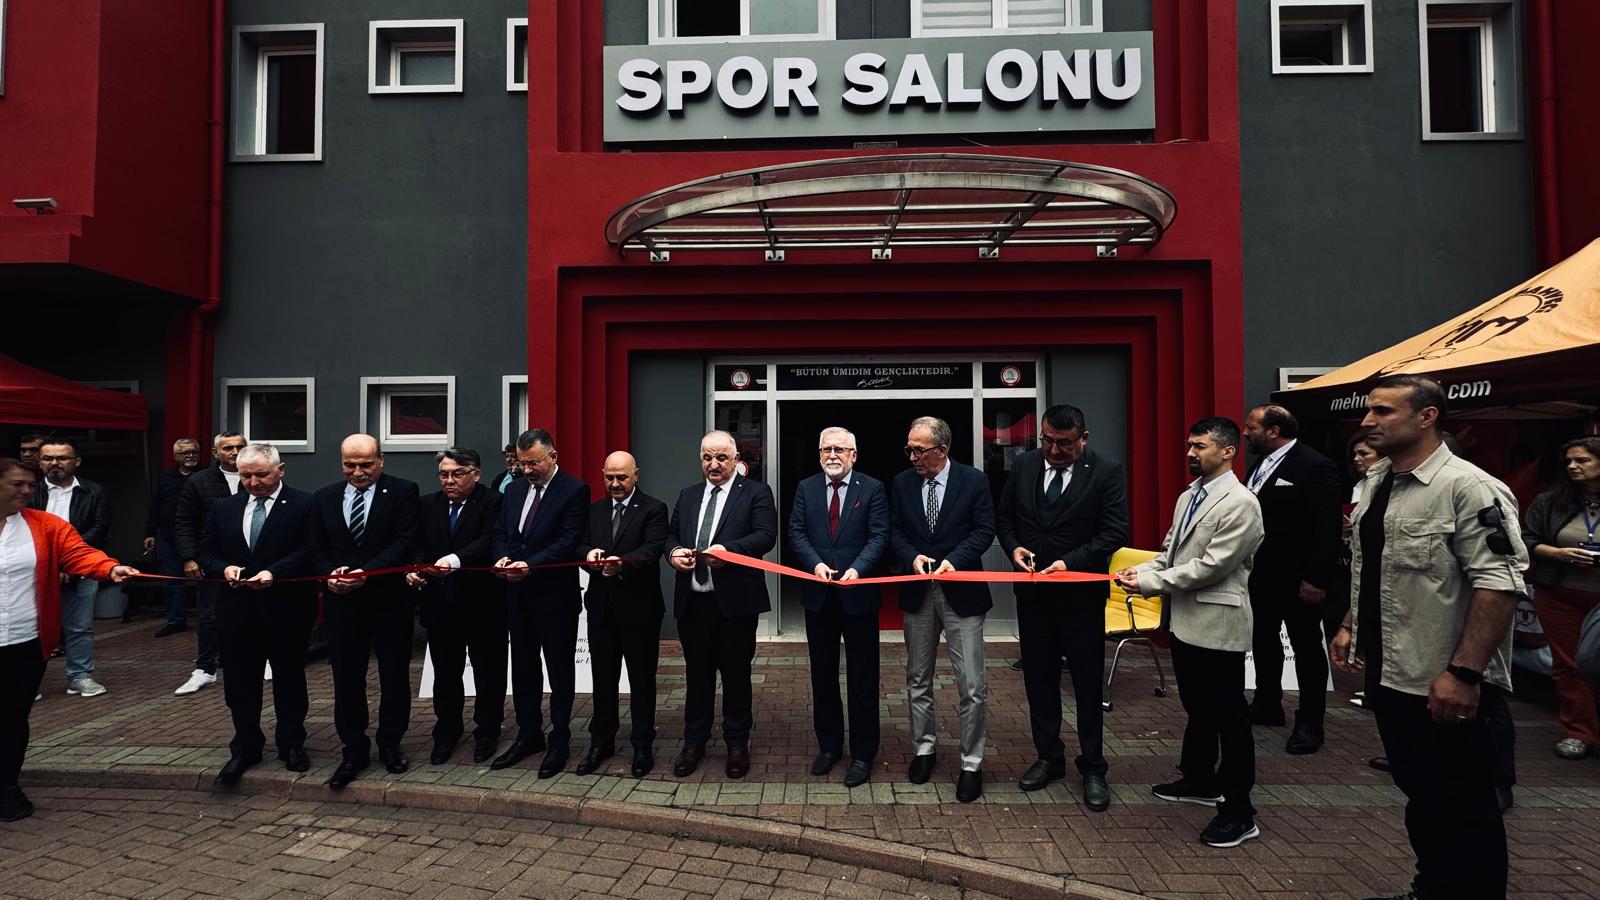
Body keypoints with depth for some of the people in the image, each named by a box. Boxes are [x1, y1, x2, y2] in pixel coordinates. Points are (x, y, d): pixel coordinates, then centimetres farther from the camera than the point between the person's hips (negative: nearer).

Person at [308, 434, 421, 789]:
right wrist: (330, 574, -10)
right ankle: (353, 751, 20)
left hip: (389, 599, -3)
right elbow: (314, 547, 9)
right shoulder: (324, 497, 8)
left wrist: (366, 572, -22)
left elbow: (405, 542, -13)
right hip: (342, 601, 3)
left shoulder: (403, 492, -5)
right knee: (346, 678, 7)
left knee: (394, 676, 9)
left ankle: (390, 744, 26)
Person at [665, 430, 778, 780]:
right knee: (697, 673, 13)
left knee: (736, 674, 7)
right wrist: (673, 552, -6)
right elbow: (671, 534, 17)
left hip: (735, 600, -4)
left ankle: (737, 744, 22)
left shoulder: (756, 492, -1)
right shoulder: (688, 495, 16)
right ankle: (694, 743, 26)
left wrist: (729, 549, -26)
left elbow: (766, 535, -12)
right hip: (692, 600, 4)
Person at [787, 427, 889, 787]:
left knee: (862, 678, 5)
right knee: (823, 676, 14)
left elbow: (879, 536, -8)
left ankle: (863, 754, 16)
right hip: (818, 596, 3)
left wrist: (857, 568, -22)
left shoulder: (872, 488, -2)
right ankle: (828, 746, 28)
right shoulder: (806, 488, 6)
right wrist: (816, 563, -15)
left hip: (859, 594, -3)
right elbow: (796, 532, 1)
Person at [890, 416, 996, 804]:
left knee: (972, 684, -3)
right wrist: (913, 557, -14)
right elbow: (895, 532, 5)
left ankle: (972, 763, 10)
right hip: (918, 593, 4)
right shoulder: (902, 483, 4)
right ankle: (923, 748, 30)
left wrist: (954, 560, -20)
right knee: (917, 679, 14)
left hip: (960, 591, -3)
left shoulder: (973, 480, -5)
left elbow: (984, 530, -7)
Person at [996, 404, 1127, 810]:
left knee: (1088, 684, 7)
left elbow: (1114, 532, -11)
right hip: (1032, 593, 4)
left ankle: (1093, 768, 21)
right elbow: (1003, 515, 11)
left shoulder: (1107, 472, -9)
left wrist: (1071, 561, -21)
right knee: (1039, 680, 13)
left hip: (1081, 595, -4)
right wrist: (1013, 547, -8)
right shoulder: (1024, 465, 2)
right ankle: (1048, 757, 29)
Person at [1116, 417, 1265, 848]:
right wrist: (1141, 570, -4)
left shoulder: (1240, 503, -17)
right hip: (1185, 620, 9)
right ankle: (1199, 780, 39)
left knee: (1228, 716, 1)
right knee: (1196, 708, 22)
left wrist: (1149, 583, -18)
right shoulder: (1189, 496, 10)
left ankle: (1239, 811, 12)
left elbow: (1211, 565, -22)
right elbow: (1171, 552, 16)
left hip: (1217, 623, -9)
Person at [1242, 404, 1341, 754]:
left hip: (1296, 579, -8)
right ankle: (1267, 706, 34)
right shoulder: (1261, 464, 9)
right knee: (1264, 642, 18)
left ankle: (1310, 723, 17)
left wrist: (1317, 579, -21)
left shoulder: (1314, 466, -16)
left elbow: (1327, 527, -19)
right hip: (1261, 574, 8)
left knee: (1306, 648, 6)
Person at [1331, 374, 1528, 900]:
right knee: (1419, 797, 22)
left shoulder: (1468, 489, -18)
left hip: (1445, 687, -8)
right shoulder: (1376, 484, 9)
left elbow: (1501, 584, -24)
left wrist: (1465, 671, -26)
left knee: (1462, 812, 6)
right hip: (1389, 675, 8)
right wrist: (1350, 625, 16)